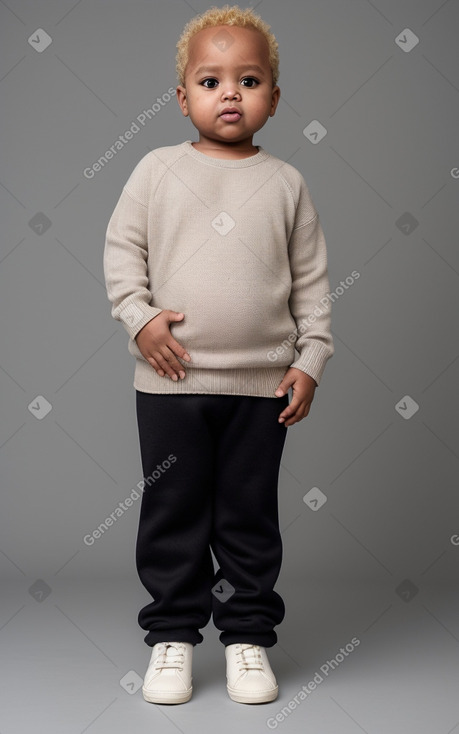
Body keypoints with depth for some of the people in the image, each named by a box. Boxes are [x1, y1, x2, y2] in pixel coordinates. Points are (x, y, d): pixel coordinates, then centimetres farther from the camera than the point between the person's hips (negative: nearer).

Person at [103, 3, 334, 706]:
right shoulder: (158, 170, 2)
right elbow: (121, 247, 5)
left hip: (261, 384, 0)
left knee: (251, 516, 10)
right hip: (170, 379, 0)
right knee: (172, 513, 9)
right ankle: (173, 635, 23)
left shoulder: (285, 182, 4)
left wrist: (310, 360, 1)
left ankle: (248, 635, 24)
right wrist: (139, 316, -8)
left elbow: (312, 278, 6)